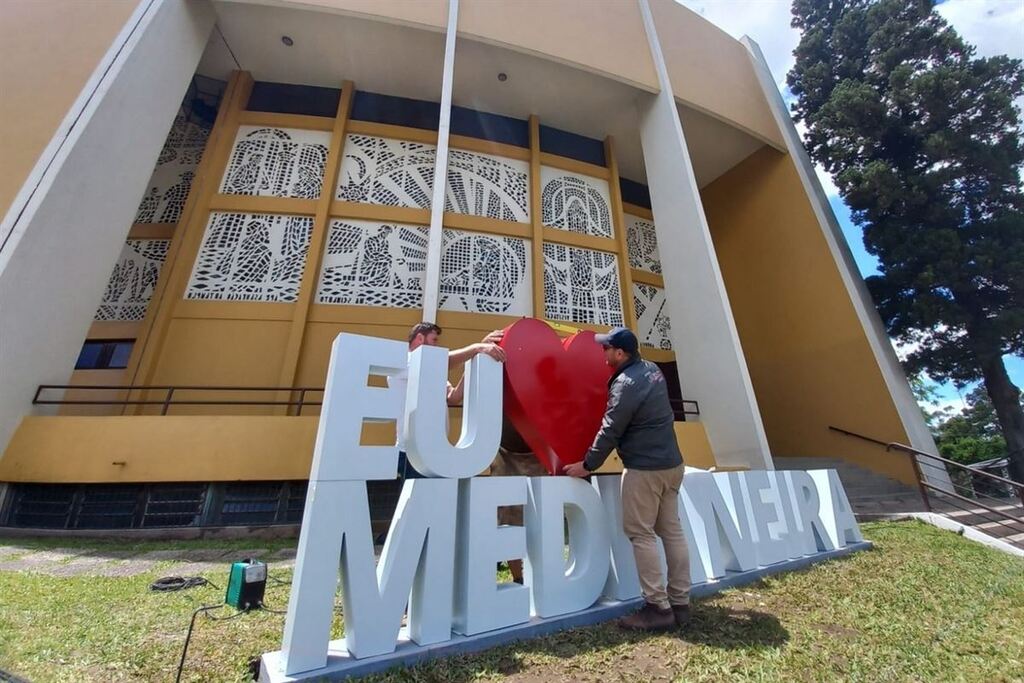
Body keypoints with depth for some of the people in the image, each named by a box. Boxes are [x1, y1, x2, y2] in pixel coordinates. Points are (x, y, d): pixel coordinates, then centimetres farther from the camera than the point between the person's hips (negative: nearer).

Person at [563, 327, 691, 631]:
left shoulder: (626, 383, -19)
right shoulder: (652, 369, 8)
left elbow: (610, 431, -16)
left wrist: (587, 465, -5)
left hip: (644, 469, -9)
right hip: (672, 464, 9)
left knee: (640, 534, 2)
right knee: (672, 531, 13)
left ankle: (658, 608, 10)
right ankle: (680, 603, 24)